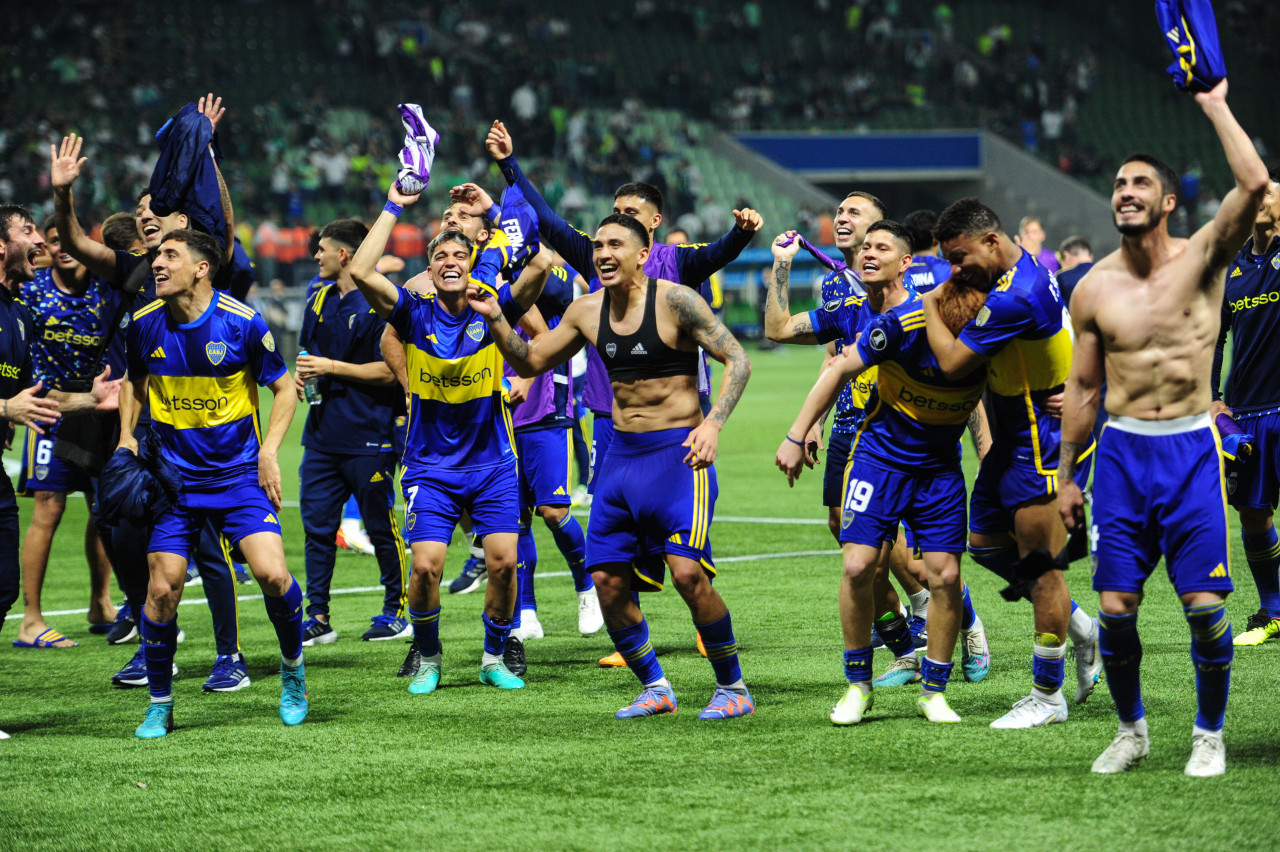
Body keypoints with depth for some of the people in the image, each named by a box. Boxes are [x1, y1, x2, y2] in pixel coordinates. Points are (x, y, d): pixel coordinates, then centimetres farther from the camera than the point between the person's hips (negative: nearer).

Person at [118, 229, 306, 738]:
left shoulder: (243, 323, -11)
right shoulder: (145, 325, -2)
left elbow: (284, 388, 1)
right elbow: (134, 382, 19)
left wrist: (268, 451, -9)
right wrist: (127, 436, 5)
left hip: (238, 473, -2)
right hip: (172, 476, 2)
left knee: (272, 572, -17)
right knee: (162, 589, -7)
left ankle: (292, 670, 11)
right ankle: (159, 704, 11)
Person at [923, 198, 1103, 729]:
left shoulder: (1015, 298, -26)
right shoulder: (1022, 273, 6)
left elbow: (953, 361, -21)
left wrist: (930, 307, -6)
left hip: (1041, 442, -11)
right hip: (1015, 438, 11)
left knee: (1040, 566, -3)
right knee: (984, 541, 17)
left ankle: (1048, 696, 6)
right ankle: (1077, 624, 28)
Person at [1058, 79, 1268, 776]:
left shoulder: (1201, 259, -3)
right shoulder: (1094, 288, 3)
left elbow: (1255, 185, -20)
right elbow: (1082, 387, 11)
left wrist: (1215, 106, -11)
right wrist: (1065, 476, 11)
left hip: (1192, 450, -2)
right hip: (1121, 451, 2)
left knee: (1205, 605, -6)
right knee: (1115, 606, 0)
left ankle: (1209, 733, 13)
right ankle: (1131, 729, 21)